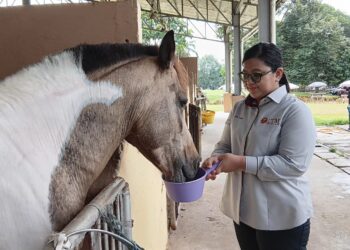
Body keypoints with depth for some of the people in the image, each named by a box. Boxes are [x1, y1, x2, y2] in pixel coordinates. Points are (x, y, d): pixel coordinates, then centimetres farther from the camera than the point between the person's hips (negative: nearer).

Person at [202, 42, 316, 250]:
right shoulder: (239, 108, 5)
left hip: (282, 216, -5)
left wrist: (242, 162, -26)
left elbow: (294, 165, -22)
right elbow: (225, 145, 10)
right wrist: (216, 159, -12)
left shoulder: (295, 111, -15)